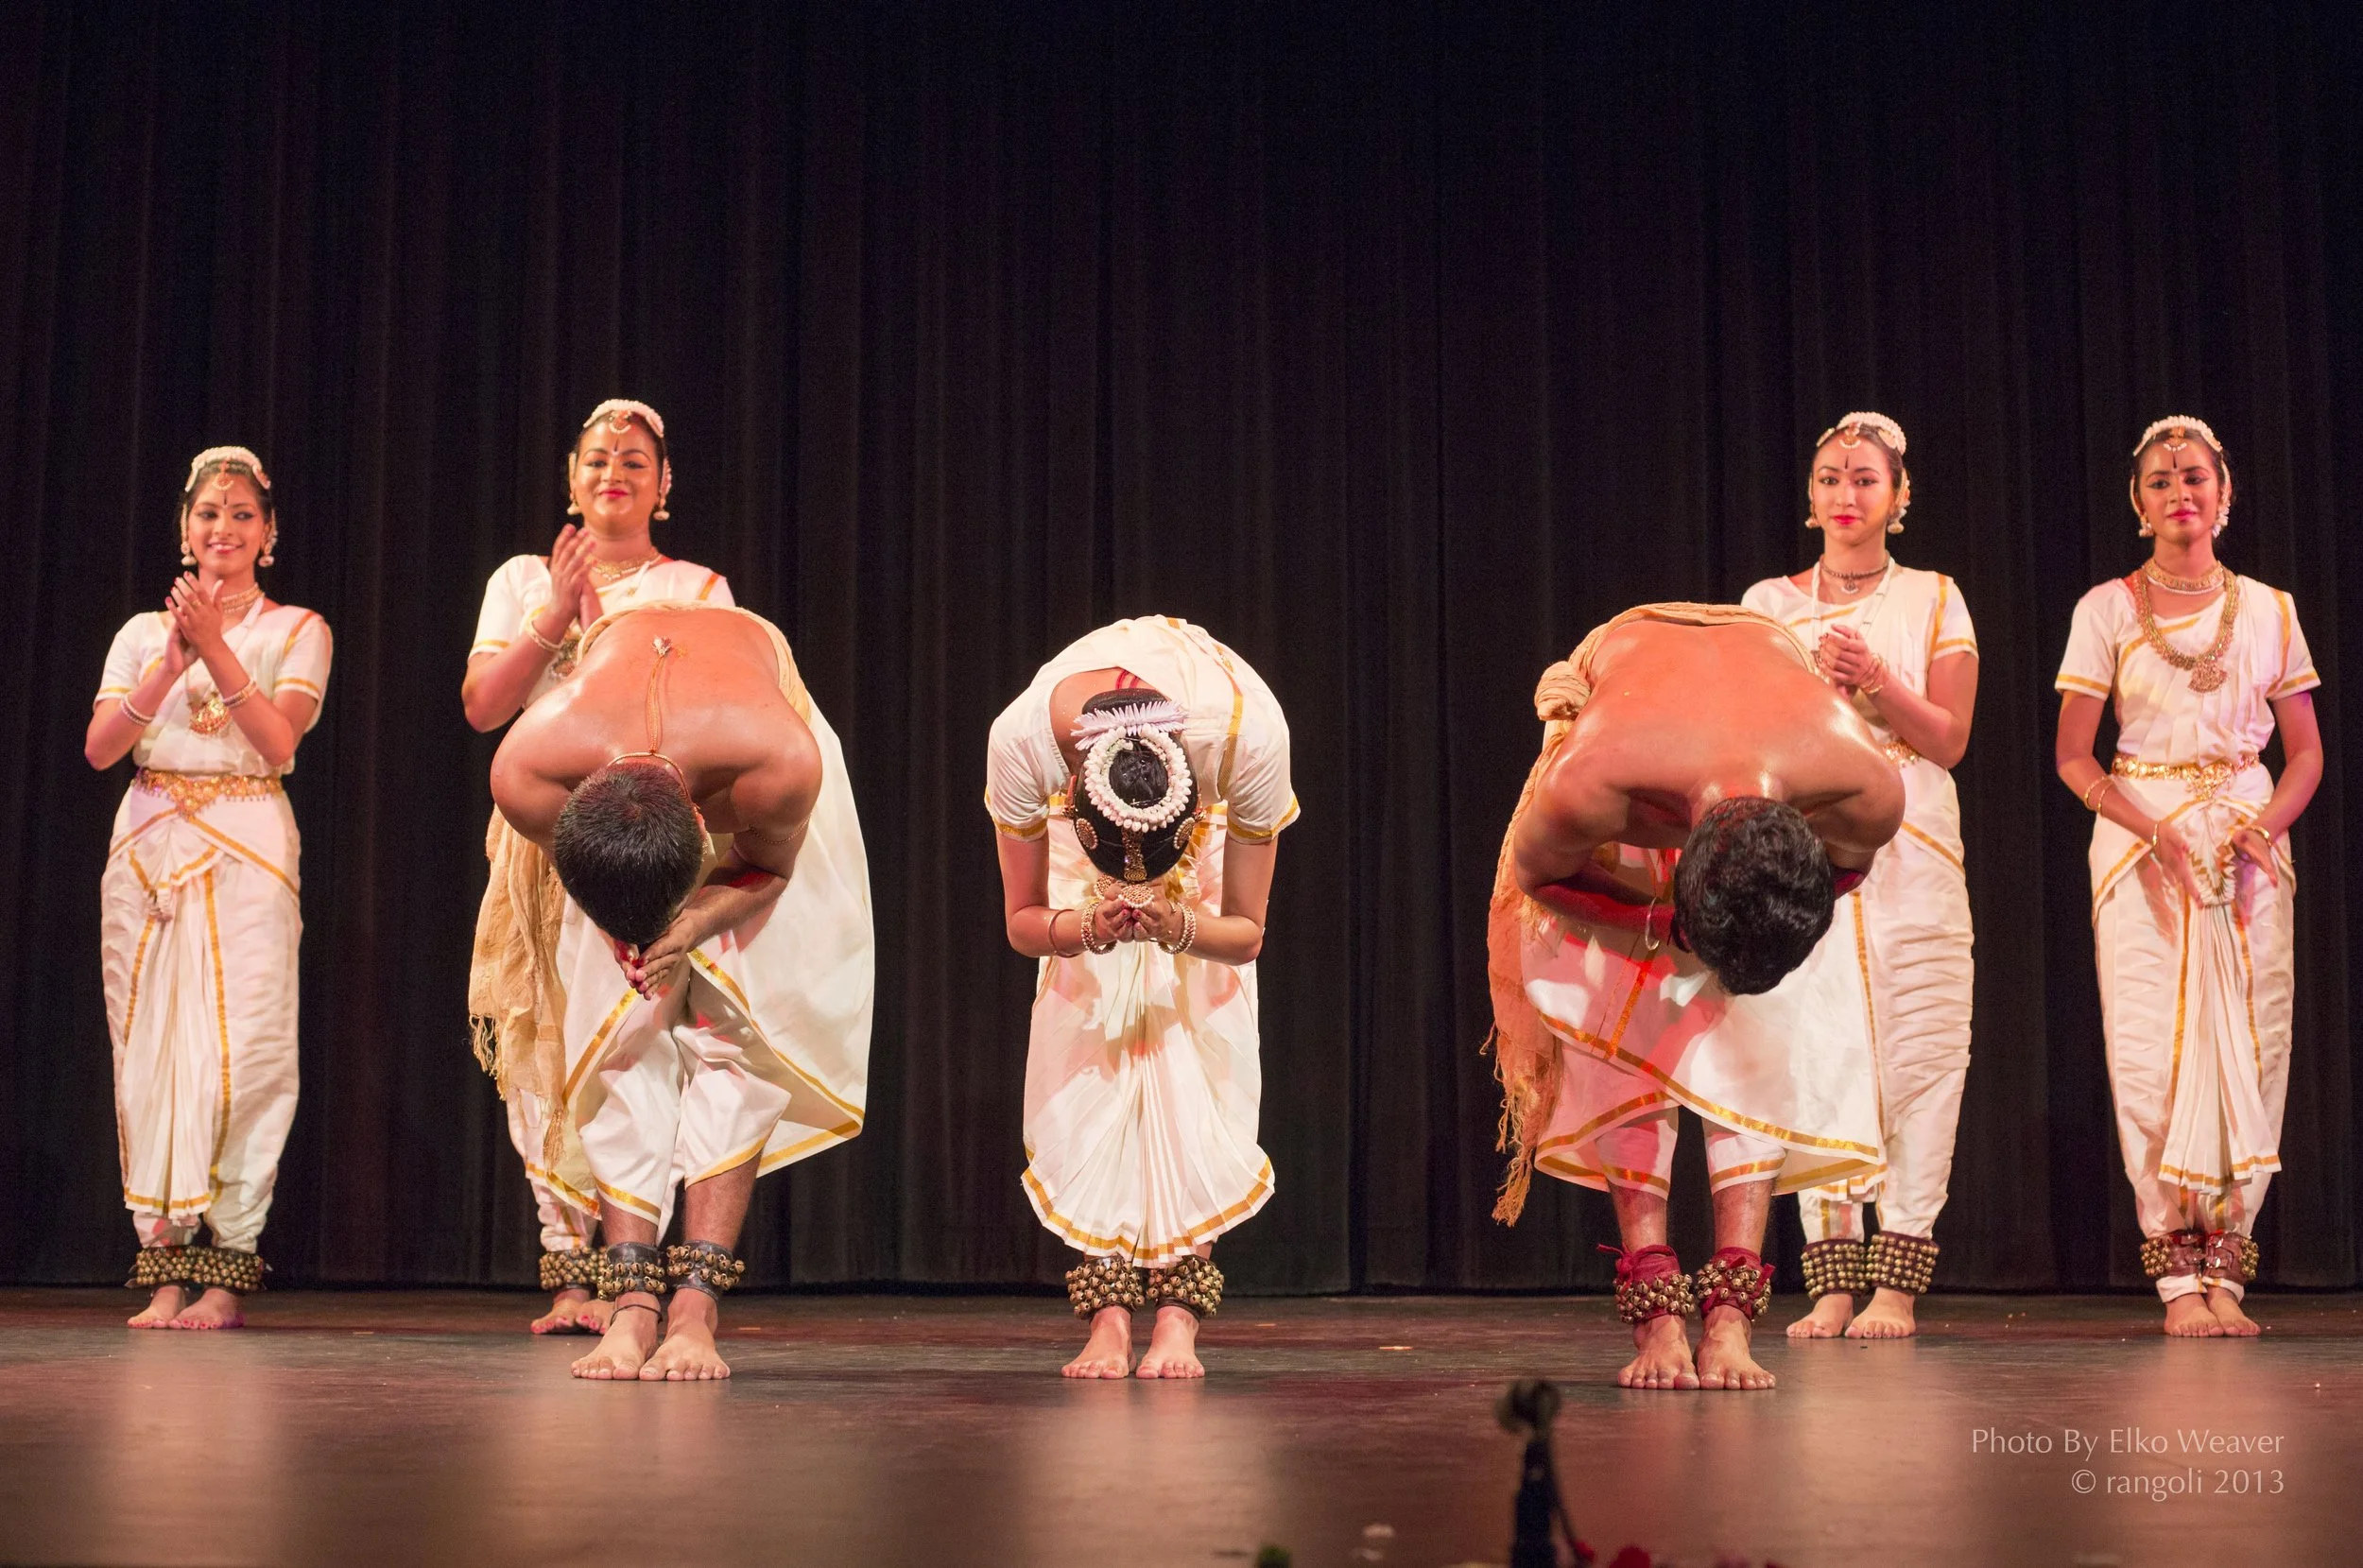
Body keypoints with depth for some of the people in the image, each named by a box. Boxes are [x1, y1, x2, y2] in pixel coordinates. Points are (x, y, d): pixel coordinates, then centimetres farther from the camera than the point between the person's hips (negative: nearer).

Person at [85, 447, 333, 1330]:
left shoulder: (296, 630, 8)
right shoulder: (144, 631, 14)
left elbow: (279, 742, -7)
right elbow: (99, 748, 2)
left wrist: (215, 646, -13)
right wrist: (172, 663, -9)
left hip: (247, 850, -2)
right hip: (148, 847, 3)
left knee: (242, 1049, -11)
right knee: (151, 1048, -3)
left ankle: (227, 1274, -7)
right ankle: (165, 1272, 0)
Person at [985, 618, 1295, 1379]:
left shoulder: (1250, 732, -42)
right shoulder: (1021, 740, -40)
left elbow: (1246, 933, -25)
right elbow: (1020, 921, -21)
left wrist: (1181, 930, -46)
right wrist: (1081, 929, -42)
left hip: (1212, 800, -1)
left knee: (1200, 1046, -16)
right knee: (1089, 1050, -13)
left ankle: (1178, 1313, -14)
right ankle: (1109, 1316, -12)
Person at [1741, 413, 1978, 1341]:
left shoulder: (1934, 599, 11)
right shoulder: (1770, 603, 13)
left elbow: (1949, 739, 3)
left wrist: (1876, 679, -11)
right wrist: (1814, 677, -9)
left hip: (1908, 844, 0)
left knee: (1916, 1054, -8)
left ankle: (1896, 1282, -6)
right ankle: (1832, 1281, -4)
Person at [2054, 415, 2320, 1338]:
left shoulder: (2268, 610, 9)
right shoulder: (2107, 611, 3)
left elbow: (2306, 751, 11)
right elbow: (2072, 755, 0)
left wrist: (2268, 822, -9)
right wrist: (2152, 830, -14)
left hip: (2248, 845, 2)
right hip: (2140, 839, -2)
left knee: (2249, 1046, -4)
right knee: (2154, 1049, -7)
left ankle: (2226, 1271, 1)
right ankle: (2178, 1278, -3)